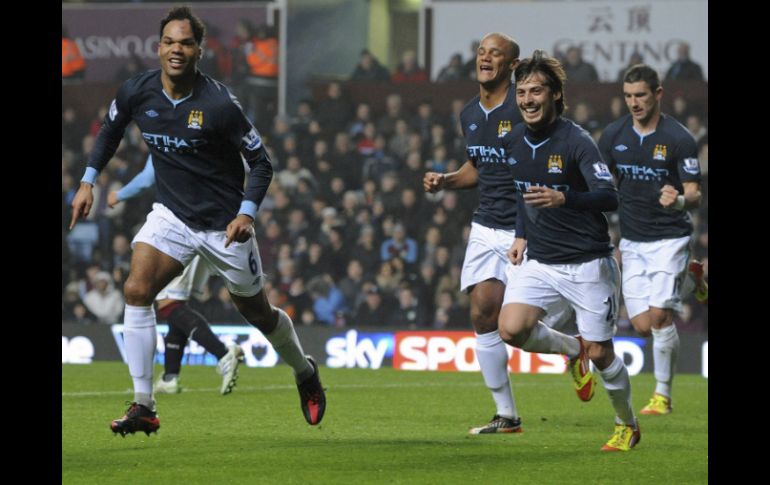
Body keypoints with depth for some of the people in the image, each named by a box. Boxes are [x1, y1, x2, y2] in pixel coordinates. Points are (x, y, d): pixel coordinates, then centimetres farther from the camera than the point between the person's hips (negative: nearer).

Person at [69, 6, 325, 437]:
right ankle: (143, 408, -17)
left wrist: (247, 213, -24)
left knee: (258, 313, 11)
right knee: (137, 289, -20)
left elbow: (261, 162, -11)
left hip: (225, 224, -3)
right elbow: (111, 130, 14)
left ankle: (305, 372, 43)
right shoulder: (137, 93, -9)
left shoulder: (219, 104, -21)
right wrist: (88, 182, 9)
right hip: (172, 215, 3)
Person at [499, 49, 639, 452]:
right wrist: (522, 235, 13)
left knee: (600, 355, 0)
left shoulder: (576, 141, -16)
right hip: (540, 262, 5)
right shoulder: (513, 142, 4)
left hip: (588, 264, -5)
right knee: (511, 330, -18)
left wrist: (563, 199, -41)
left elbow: (609, 198, -25)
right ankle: (573, 349, 13)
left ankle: (627, 426, 27)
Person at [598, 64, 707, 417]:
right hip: (631, 241, 4)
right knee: (643, 326, 0)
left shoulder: (679, 139, -12)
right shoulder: (614, 135, 1)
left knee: (659, 315, -16)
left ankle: (663, 395, -1)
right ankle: (690, 278, 31)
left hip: (670, 238, -4)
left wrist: (680, 201, -35)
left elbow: (694, 195, -12)